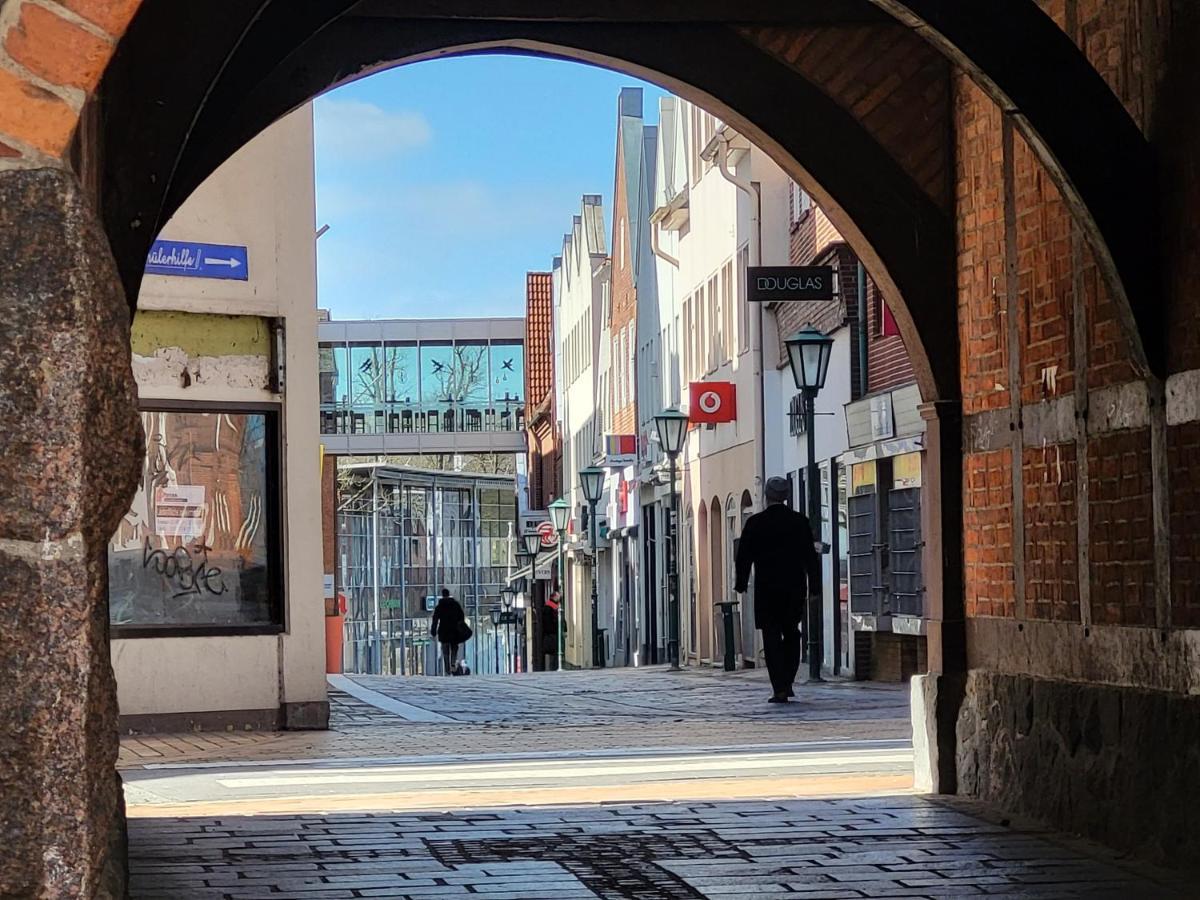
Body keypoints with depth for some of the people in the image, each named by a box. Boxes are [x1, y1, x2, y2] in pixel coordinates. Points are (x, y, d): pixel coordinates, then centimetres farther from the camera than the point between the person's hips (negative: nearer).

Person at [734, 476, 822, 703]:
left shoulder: (755, 523, -5)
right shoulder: (800, 521, 0)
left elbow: (743, 557, -1)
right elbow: (811, 556, 1)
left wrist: (741, 583, 10)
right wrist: (814, 586, 7)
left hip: (766, 590, -2)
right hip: (795, 588, 2)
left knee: (772, 638, 0)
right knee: (791, 635, 16)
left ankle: (779, 689, -8)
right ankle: (787, 683, 11)